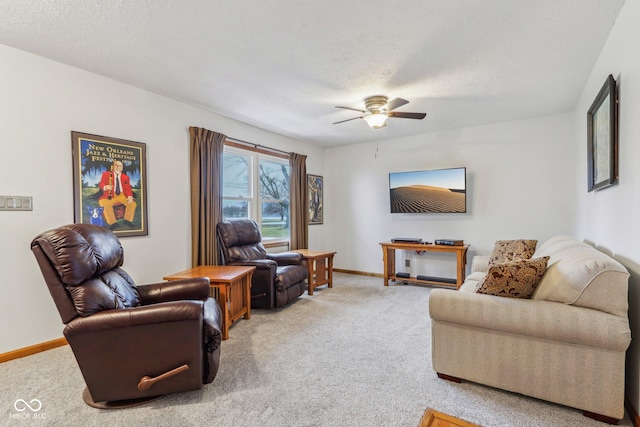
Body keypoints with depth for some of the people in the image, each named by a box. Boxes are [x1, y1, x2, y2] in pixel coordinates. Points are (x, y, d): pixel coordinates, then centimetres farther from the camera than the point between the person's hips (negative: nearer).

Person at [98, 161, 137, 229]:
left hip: (123, 195, 2)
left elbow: (128, 188, 4)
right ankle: (113, 223, -18)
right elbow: (101, 185, 1)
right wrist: (106, 187, -25)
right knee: (106, 204, -31)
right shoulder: (106, 174, 11)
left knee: (133, 204, -20)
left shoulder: (125, 177, 14)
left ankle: (128, 220, 1)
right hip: (111, 195, -2)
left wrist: (130, 197, -16)